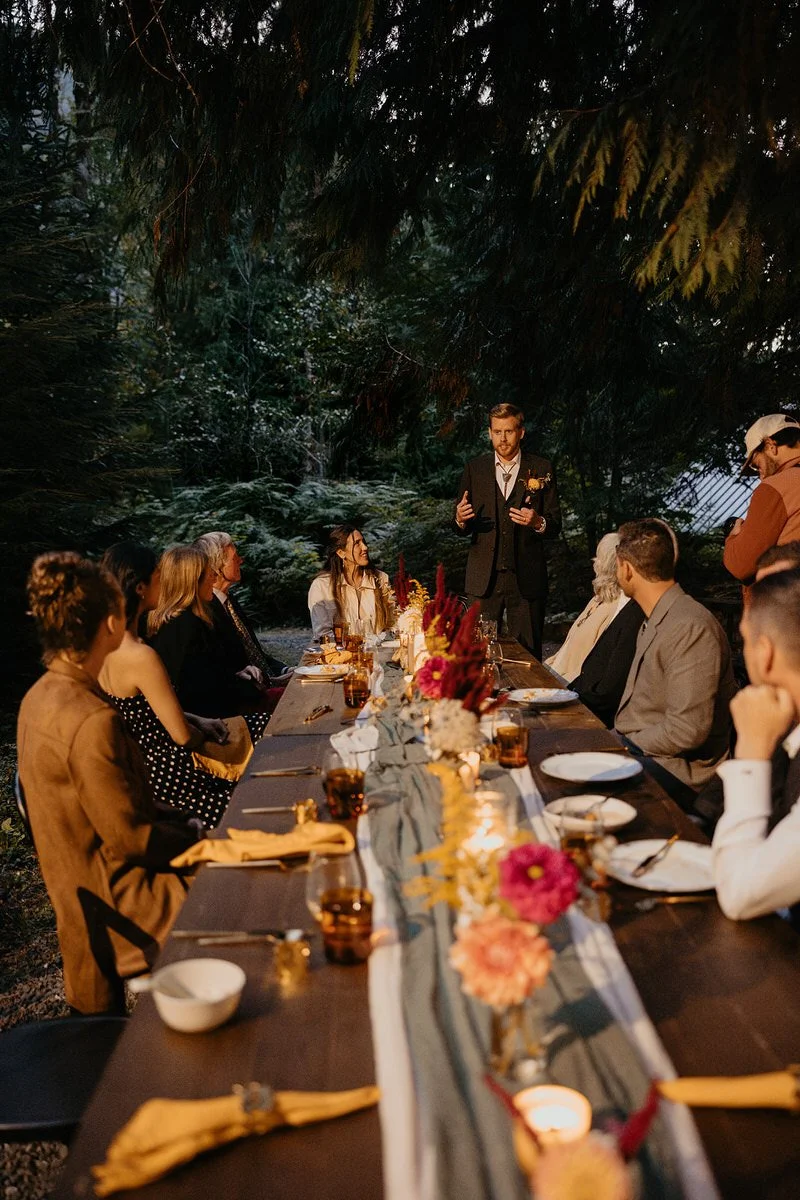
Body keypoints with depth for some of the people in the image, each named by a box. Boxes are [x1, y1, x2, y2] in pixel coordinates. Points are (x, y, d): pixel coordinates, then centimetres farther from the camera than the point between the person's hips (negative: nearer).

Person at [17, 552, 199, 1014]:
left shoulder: (43, 697, 2)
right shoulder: (92, 721, -29)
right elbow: (131, 837, -24)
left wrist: (181, 823, 5)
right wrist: (199, 838, -8)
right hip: (121, 907, -9)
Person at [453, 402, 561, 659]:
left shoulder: (541, 469, 4)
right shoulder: (474, 469, 8)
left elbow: (555, 526, 4)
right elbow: (463, 530, 10)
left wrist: (538, 522, -18)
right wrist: (460, 520, -13)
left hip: (526, 579, -1)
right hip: (483, 579, 1)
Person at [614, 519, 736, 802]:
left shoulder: (691, 629, -20)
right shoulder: (654, 621, 15)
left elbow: (687, 732, -24)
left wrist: (622, 746, -14)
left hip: (676, 768, -10)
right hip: (636, 748, 10)